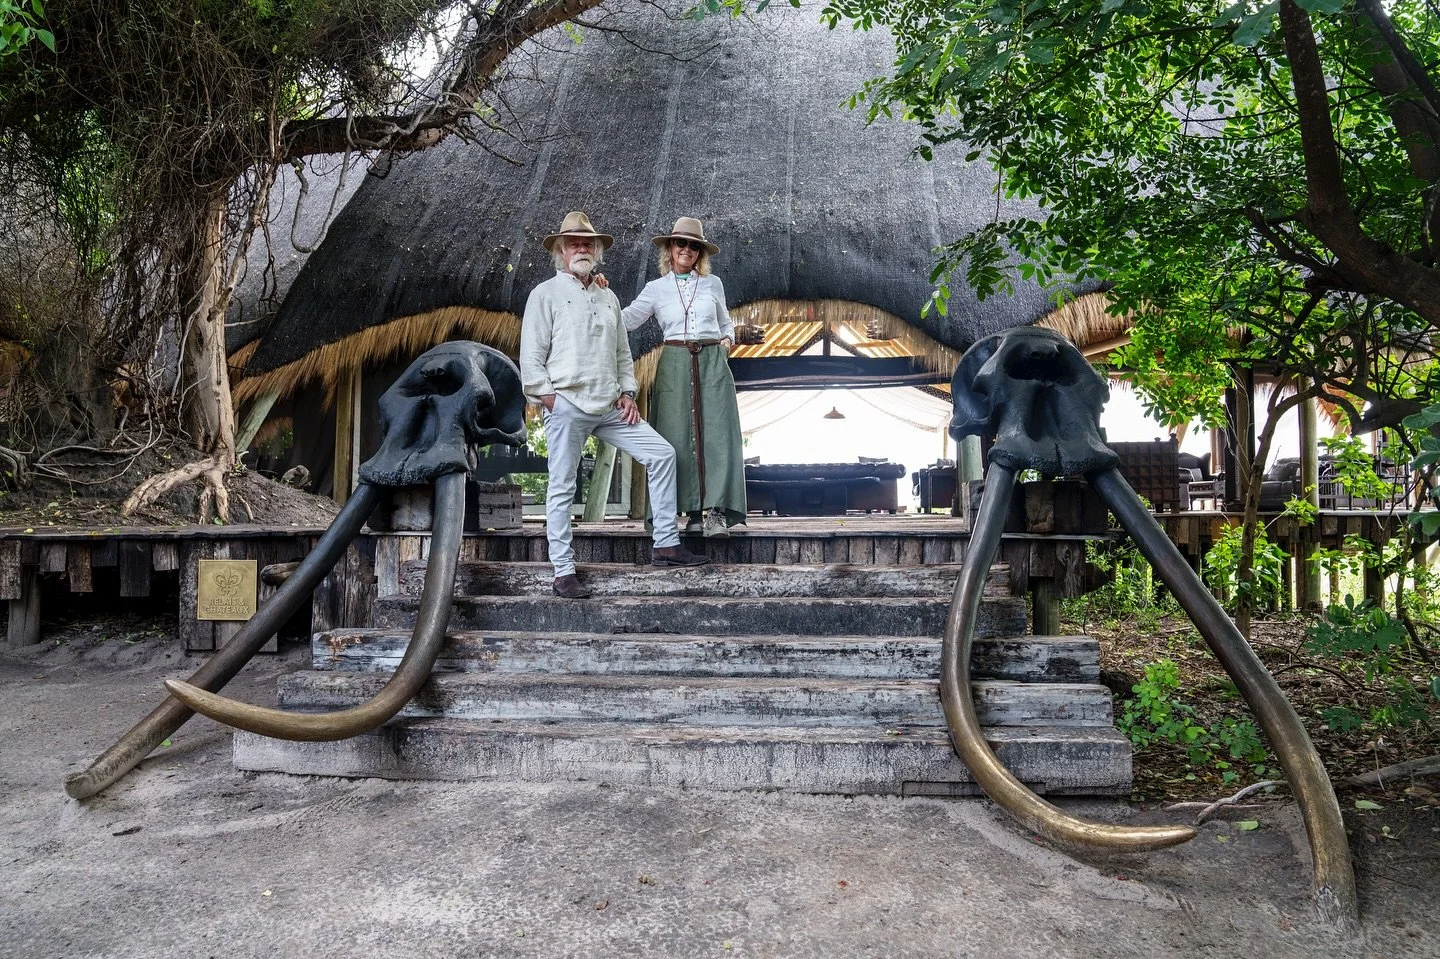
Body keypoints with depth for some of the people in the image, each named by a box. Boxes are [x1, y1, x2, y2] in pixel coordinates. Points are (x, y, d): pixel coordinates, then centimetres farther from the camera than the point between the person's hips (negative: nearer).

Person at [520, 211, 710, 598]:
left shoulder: (608, 298, 19)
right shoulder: (546, 294, 2)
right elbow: (531, 356, -3)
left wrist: (627, 393, 9)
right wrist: (548, 398, -10)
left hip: (610, 407, 6)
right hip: (566, 406, -6)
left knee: (662, 454, -1)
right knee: (562, 488, -2)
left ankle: (666, 544, 7)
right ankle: (563, 572, 7)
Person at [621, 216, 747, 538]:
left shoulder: (713, 284, 14)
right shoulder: (656, 288, 9)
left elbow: (725, 322, 27)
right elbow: (627, 320, -2)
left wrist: (727, 339, 7)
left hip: (713, 363, 1)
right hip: (675, 364, 0)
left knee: (715, 434, -8)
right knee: (679, 436, -4)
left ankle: (716, 511, -9)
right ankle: (695, 511, 1)